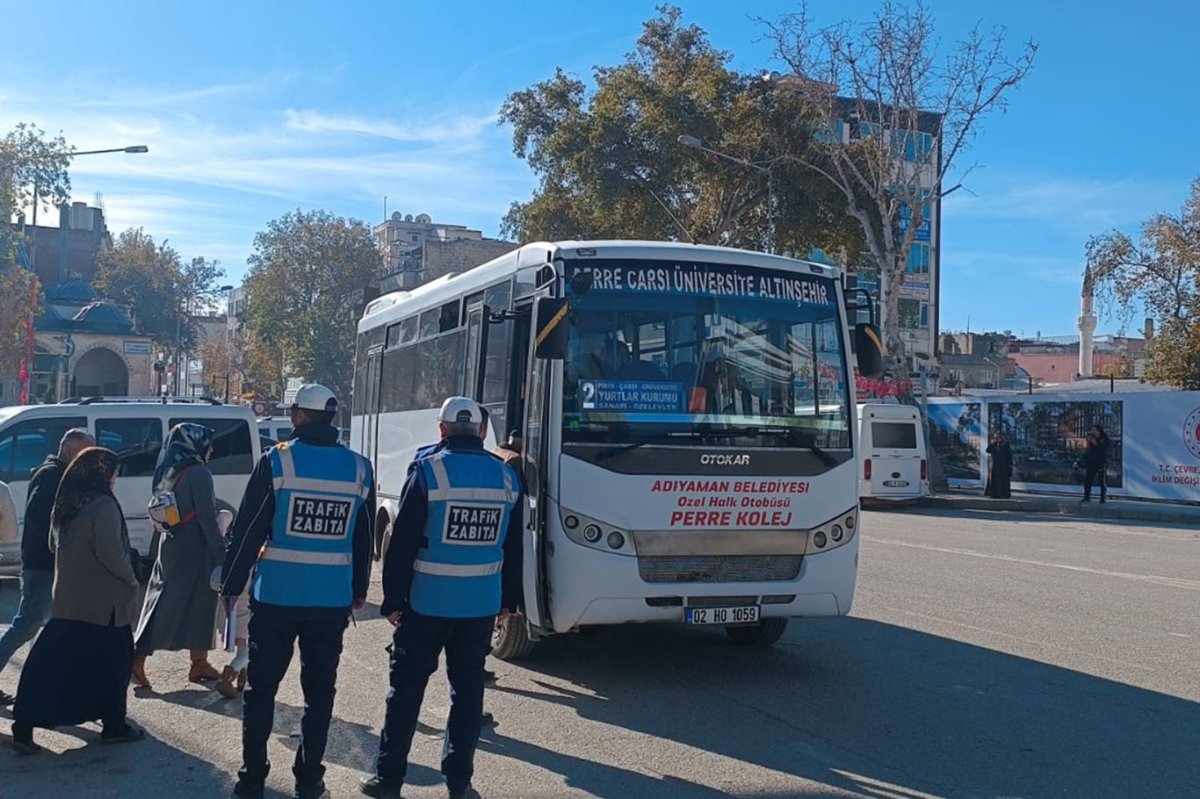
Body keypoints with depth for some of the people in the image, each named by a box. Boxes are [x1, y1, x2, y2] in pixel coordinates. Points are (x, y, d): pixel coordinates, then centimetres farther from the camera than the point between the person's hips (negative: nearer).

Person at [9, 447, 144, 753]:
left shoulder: (67, 505, 10)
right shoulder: (103, 505, -16)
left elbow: (56, 545, 22)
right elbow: (111, 553, -23)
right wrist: (131, 579, -9)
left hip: (68, 598, 7)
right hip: (103, 600, -7)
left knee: (52, 664, 8)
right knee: (112, 662, 7)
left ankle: (24, 728, 6)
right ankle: (114, 726, 16)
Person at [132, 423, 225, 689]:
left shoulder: (167, 474, 11)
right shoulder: (199, 473, -13)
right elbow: (207, 519, -17)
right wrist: (221, 553, -14)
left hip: (170, 546, 7)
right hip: (195, 549, -7)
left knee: (162, 603, 9)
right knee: (198, 605, 2)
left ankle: (138, 659, 3)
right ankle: (199, 664, 9)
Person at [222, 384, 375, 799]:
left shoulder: (277, 461, -8)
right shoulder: (360, 468, 3)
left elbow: (247, 530, -6)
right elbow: (365, 538, 10)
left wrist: (230, 584, 4)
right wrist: (359, 590, 20)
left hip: (277, 594, -2)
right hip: (332, 599, 3)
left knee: (261, 686, 10)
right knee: (319, 689, 11)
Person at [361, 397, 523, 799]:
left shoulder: (428, 471, -10)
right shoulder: (506, 477, 3)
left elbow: (403, 543, -10)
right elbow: (513, 549, 9)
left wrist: (393, 598, -3)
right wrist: (508, 599, 18)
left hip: (427, 601, -3)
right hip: (482, 604, 3)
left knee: (407, 687, 8)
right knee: (468, 687, 13)